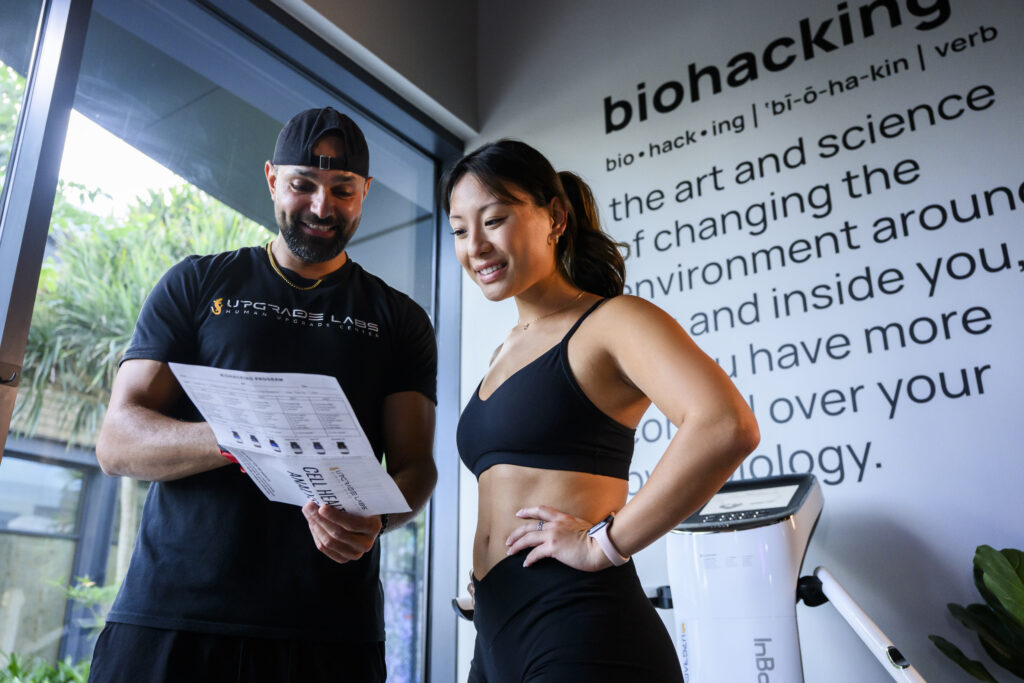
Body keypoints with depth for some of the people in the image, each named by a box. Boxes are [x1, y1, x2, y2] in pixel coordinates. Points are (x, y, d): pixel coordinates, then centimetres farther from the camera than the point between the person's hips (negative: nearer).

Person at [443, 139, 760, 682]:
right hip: (495, 637, 8)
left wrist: (604, 544, -20)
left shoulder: (611, 321, -9)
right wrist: (483, 578, 12)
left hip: (579, 636, -8)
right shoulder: (505, 352, 16)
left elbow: (727, 426, -25)